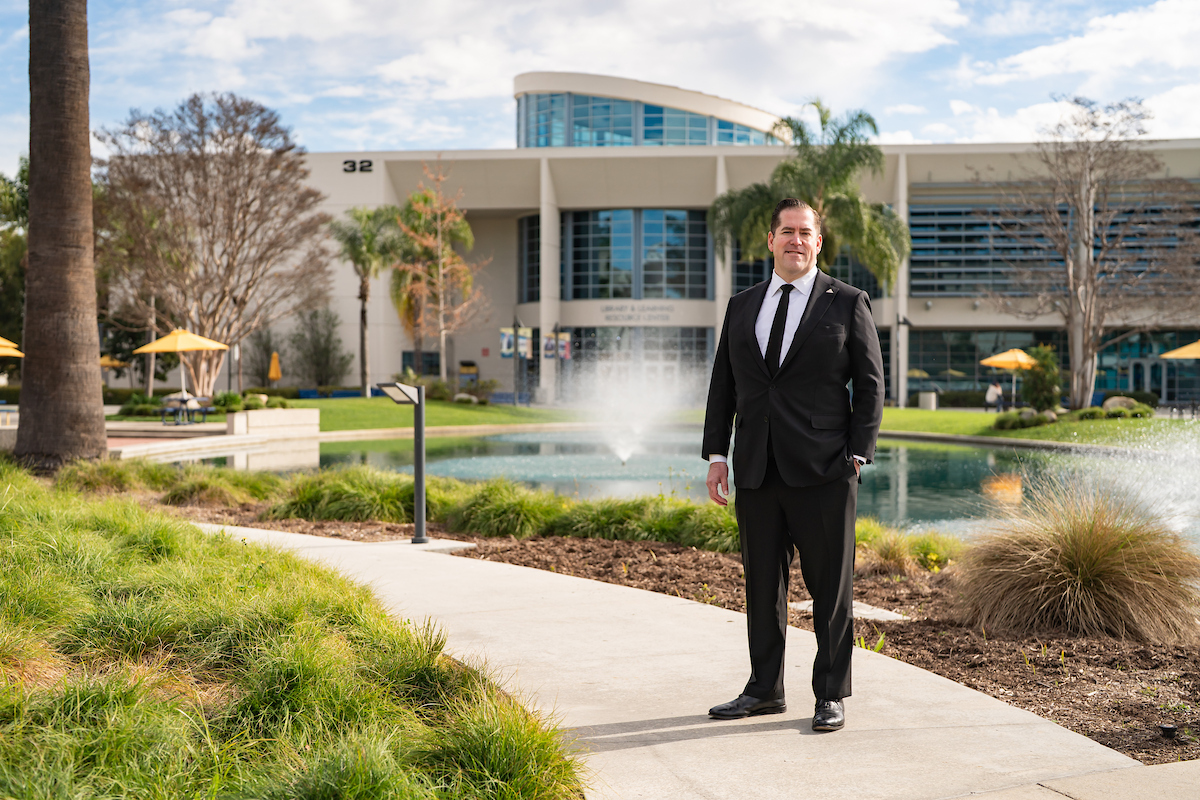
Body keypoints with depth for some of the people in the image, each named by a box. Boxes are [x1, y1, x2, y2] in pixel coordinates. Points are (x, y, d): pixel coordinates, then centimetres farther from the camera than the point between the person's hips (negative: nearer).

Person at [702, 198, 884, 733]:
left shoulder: (847, 303, 3)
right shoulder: (742, 306, 14)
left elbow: (870, 386, 2)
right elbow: (722, 384, 15)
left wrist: (857, 455, -7)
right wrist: (716, 455, 7)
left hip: (823, 470, -3)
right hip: (756, 472, 4)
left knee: (830, 587, 2)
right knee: (762, 584, 10)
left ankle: (832, 695, 14)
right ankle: (765, 689, 22)